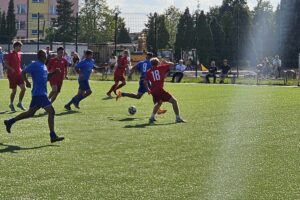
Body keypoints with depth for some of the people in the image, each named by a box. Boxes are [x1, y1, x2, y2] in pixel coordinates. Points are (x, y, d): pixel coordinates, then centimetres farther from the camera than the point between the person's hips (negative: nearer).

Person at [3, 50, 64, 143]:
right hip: (39, 93, -10)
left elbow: (46, 76, 29)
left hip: (41, 93, 10)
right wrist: (27, 82, -25)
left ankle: (10, 122, 30)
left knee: (30, 113, 19)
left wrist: (54, 72, 13)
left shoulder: (44, 66, 16)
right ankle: (53, 136, -11)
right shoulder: (35, 65, -10)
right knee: (51, 111, -12)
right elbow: (23, 72, -11)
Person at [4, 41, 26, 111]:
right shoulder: (10, 54, -8)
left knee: (23, 88, -3)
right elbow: (5, 63, -12)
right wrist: (11, 69, -24)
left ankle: (20, 103, 11)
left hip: (18, 74, 7)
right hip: (12, 75, -7)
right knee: (14, 90, -2)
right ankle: (11, 104, 17)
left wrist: (20, 70, 9)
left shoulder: (19, 54, 13)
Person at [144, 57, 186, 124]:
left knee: (159, 103, 32)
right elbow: (171, 64, 9)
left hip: (153, 91, 6)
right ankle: (178, 118, -2)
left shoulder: (149, 71, 12)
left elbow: (145, 82, 4)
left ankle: (152, 117, 27)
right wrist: (166, 62, 27)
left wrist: (148, 90, 15)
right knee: (174, 101, 2)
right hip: (159, 90, -6)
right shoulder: (161, 68, 4)